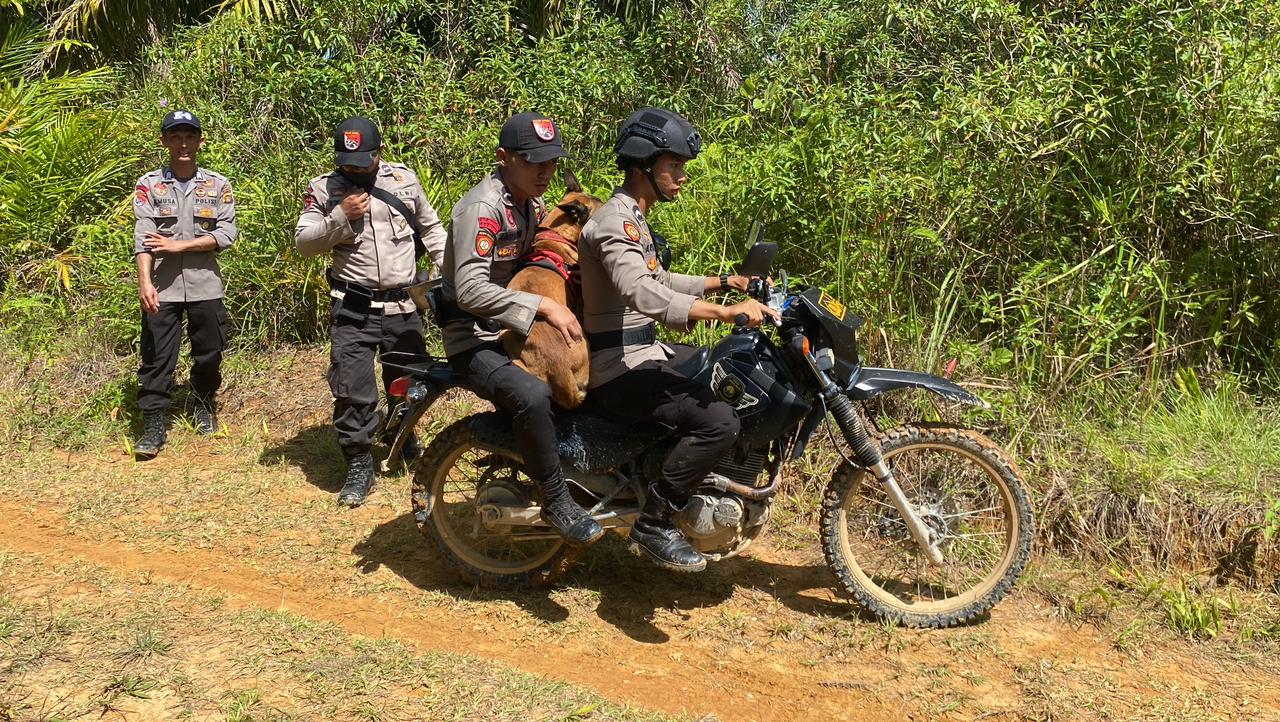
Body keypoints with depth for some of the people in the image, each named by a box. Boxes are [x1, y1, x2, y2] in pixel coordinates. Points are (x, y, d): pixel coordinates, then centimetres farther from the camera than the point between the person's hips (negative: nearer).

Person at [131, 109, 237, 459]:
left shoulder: (218, 186, 4)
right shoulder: (148, 185, 2)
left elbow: (226, 234, -6)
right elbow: (143, 237, -9)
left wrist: (178, 245, -13)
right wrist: (145, 282, -22)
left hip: (205, 285, 1)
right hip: (162, 286, -1)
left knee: (210, 353, 11)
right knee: (157, 357, 1)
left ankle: (205, 405, 35)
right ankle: (153, 426, 8)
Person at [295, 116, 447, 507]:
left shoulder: (403, 178, 5)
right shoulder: (323, 189, -1)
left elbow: (431, 227, 14)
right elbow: (303, 242, -4)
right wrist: (340, 217, -17)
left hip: (405, 304, 2)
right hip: (354, 309, -2)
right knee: (351, 389, -6)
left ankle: (407, 445, 42)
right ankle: (360, 464, 8)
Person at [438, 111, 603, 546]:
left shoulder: (530, 204, 12)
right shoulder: (482, 208, -19)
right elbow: (471, 289, -29)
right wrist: (543, 306, -30)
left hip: (514, 331, 10)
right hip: (476, 340, -10)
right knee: (532, 395, -35)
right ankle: (555, 500, -19)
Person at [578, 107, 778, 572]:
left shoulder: (633, 219, 17)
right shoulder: (615, 221, -17)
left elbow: (660, 283, 27)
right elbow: (644, 295, -34)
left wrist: (724, 282, 17)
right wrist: (724, 311, -41)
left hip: (642, 353, 11)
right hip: (620, 368, -11)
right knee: (718, 421, -26)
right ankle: (652, 526, -13)